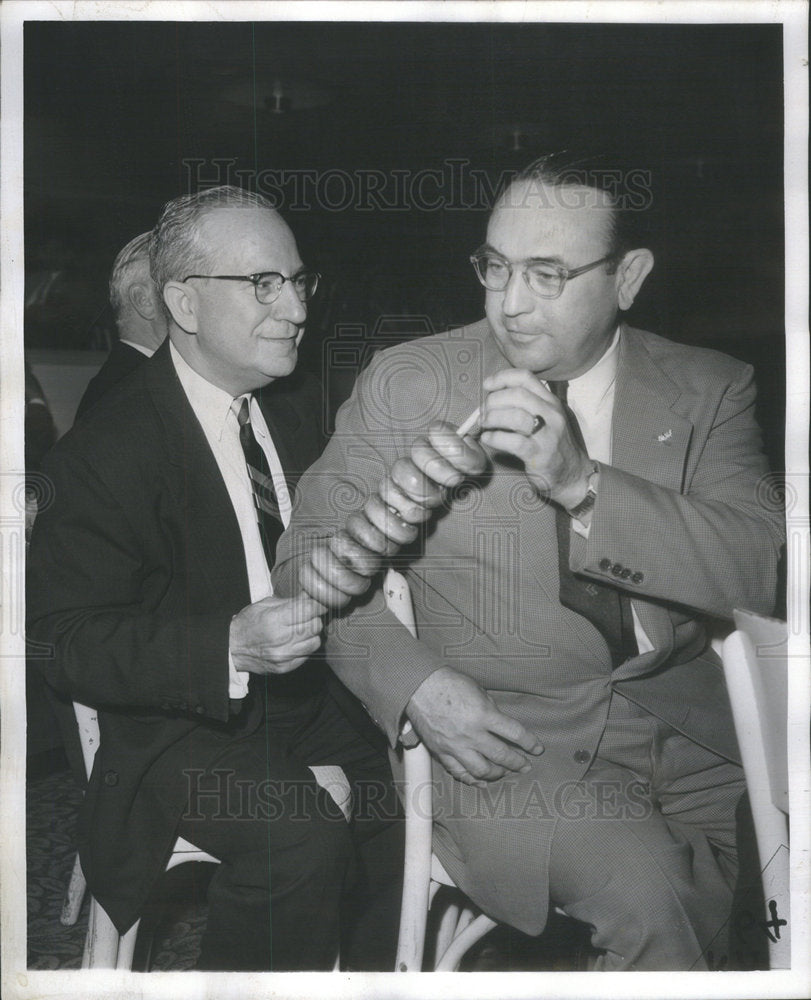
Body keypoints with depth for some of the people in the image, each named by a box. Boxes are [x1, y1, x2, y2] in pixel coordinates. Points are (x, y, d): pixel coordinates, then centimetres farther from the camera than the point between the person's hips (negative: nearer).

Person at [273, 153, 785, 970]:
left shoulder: (708, 391, 3)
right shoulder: (406, 382, -1)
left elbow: (762, 570, -10)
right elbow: (312, 554, 2)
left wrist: (584, 483, -24)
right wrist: (413, 685, -14)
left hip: (685, 727, 3)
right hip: (501, 734, -3)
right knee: (641, 887, -25)